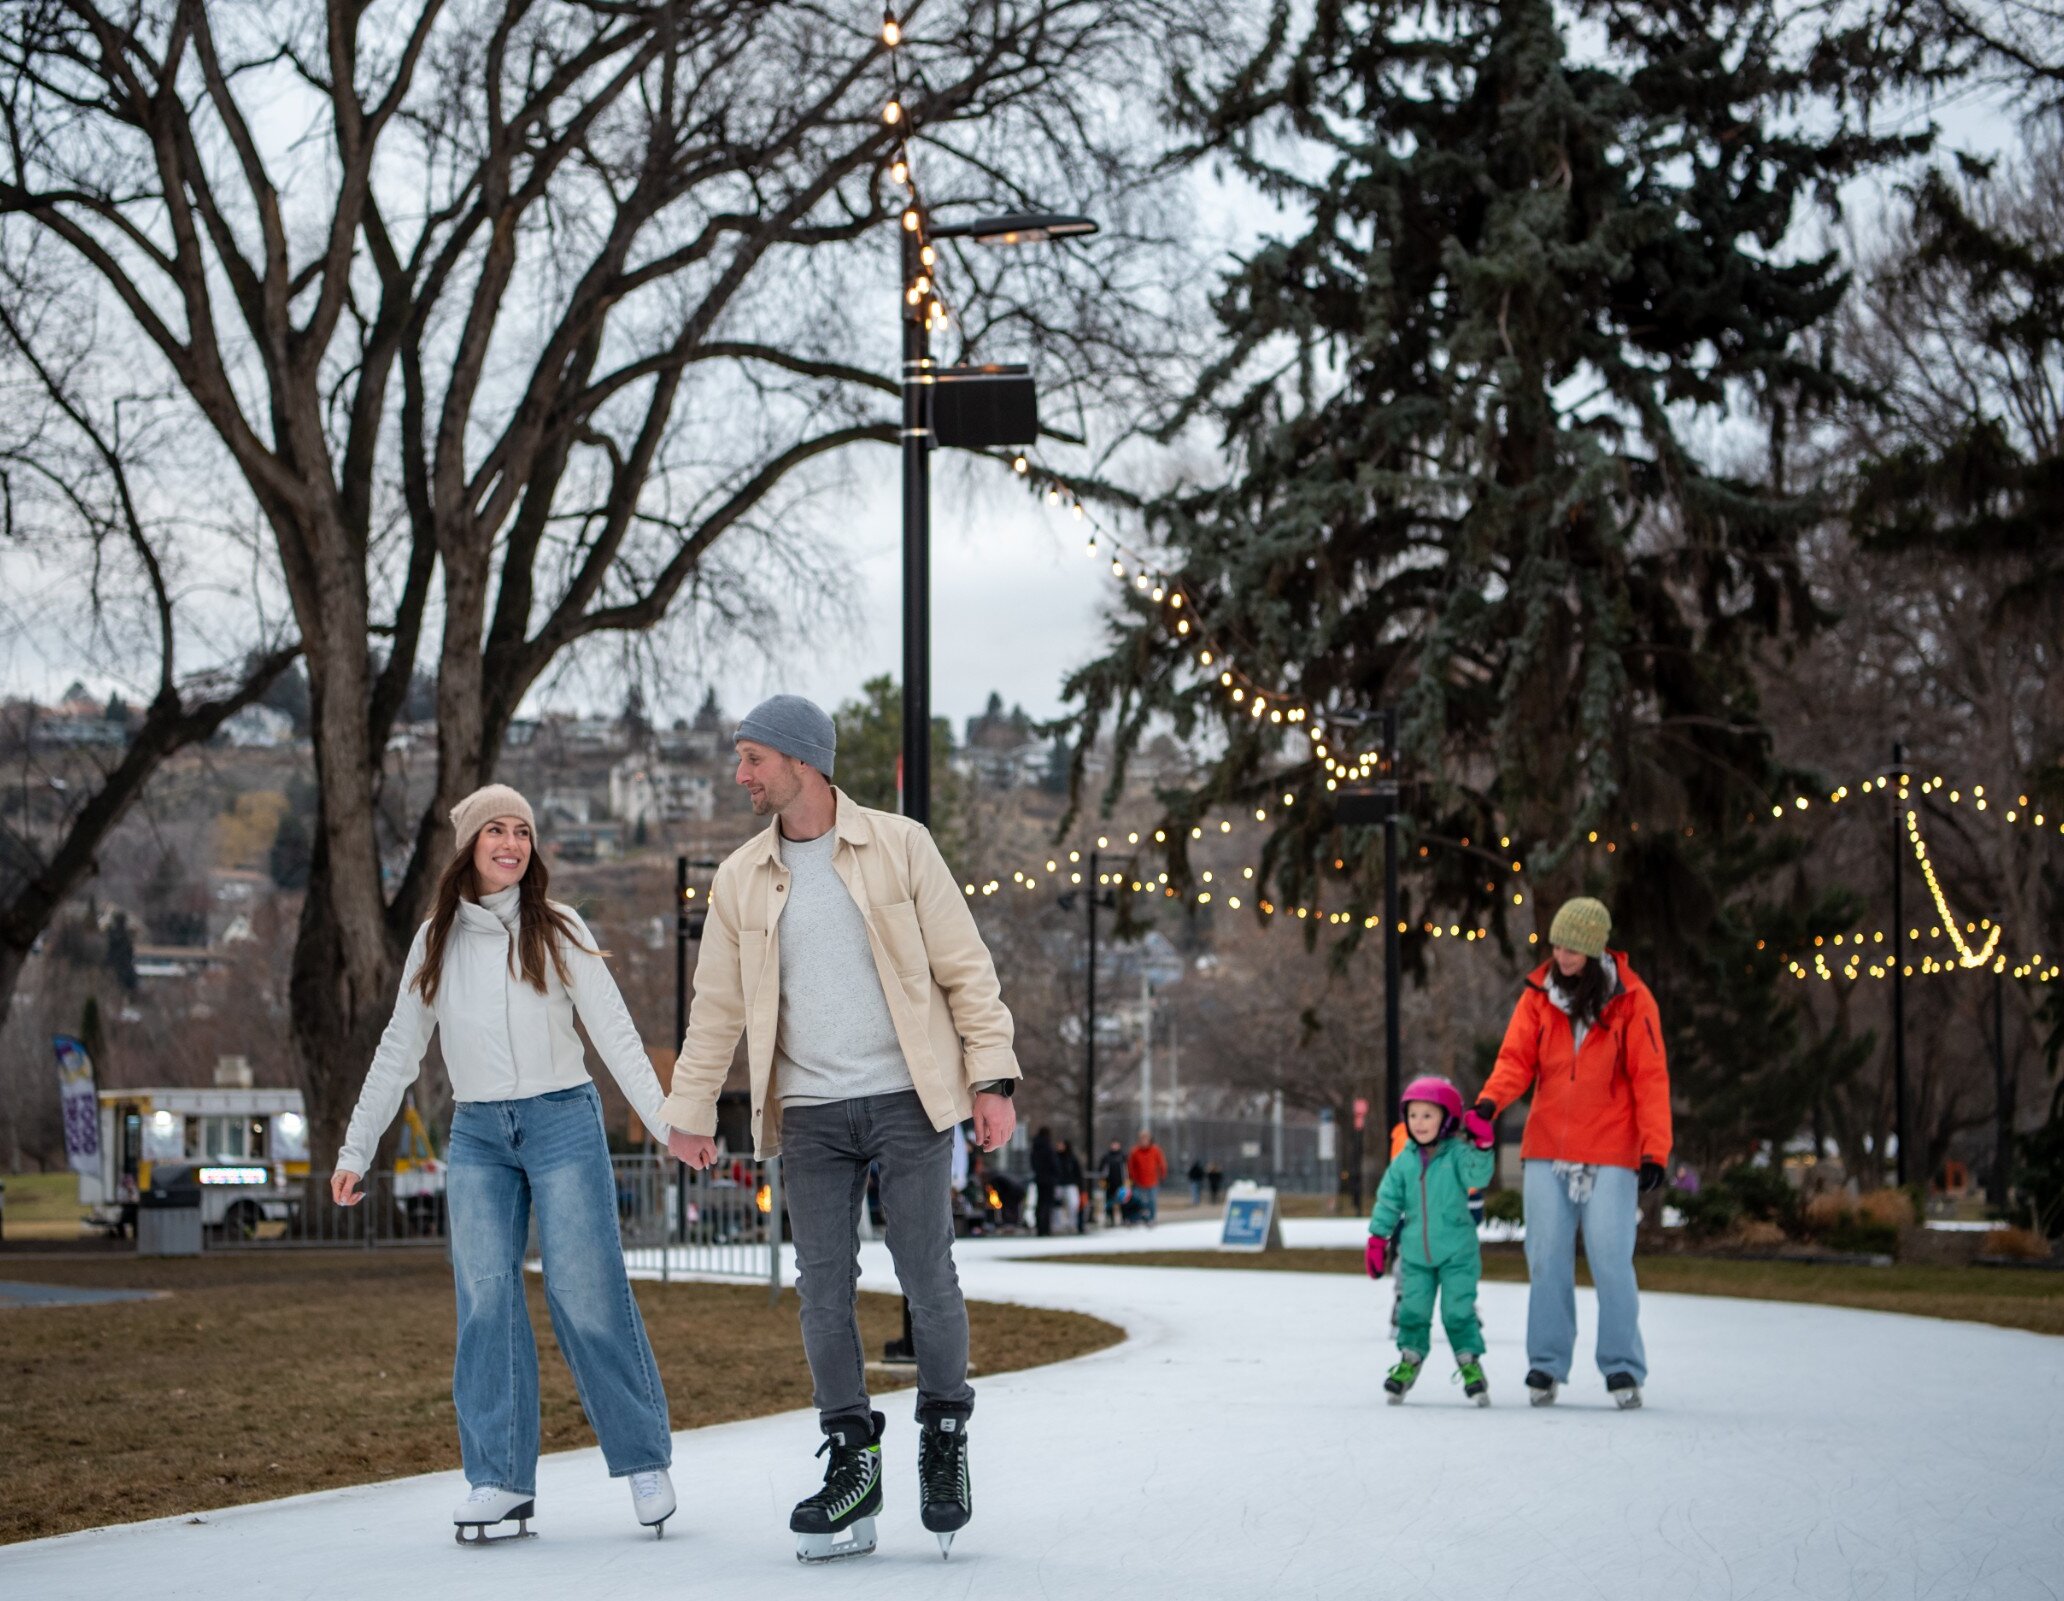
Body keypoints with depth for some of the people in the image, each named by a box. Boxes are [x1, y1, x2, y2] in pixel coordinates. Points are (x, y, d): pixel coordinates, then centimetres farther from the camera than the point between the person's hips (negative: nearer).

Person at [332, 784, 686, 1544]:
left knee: (587, 1296, -7)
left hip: (563, 1122, -3)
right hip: (477, 1137, 3)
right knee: (485, 1301, -6)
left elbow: (613, 1031, -3)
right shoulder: (436, 940, 10)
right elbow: (398, 1052, 14)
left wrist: (664, 1121, -13)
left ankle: (644, 1461, 4)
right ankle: (499, 1482, -5)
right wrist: (356, 1149, 11)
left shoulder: (558, 931, 2)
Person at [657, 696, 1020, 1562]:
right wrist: (693, 1113, 11)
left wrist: (992, 1078, -7)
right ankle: (851, 1467, 9)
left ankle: (945, 1444, 15)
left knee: (928, 1280, -3)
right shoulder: (740, 879, 8)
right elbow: (717, 1006, 13)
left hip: (907, 1100, -3)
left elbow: (965, 966, -1)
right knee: (824, 1290, 1)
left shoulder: (898, 847, -1)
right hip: (811, 1112, 3)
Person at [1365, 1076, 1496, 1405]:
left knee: (1458, 1310, -2)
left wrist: (1482, 1147, -36)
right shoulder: (1403, 1162, 2)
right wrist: (1377, 1238, 6)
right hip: (1415, 1254, 3)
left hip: (1457, 1254, -3)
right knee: (1413, 1310, 5)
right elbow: (1388, 1201, 8)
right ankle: (1410, 1360, 20)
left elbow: (1478, 1176, -23)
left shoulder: (1458, 1154, -7)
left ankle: (1469, 1362, 11)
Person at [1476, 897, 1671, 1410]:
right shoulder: (1538, 995, 5)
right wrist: (1490, 1100, -19)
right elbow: (1516, 1058, 2)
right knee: (1547, 1260, 3)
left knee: (1611, 1261, -5)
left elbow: (1650, 1079, -3)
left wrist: (1654, 1152, -9)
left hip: (1610, 1155, -3)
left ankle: (1623, 1370, 4)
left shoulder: (1630, 1000, -3)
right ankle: (1546, 1367, 11)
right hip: (1546, 1150, 3)